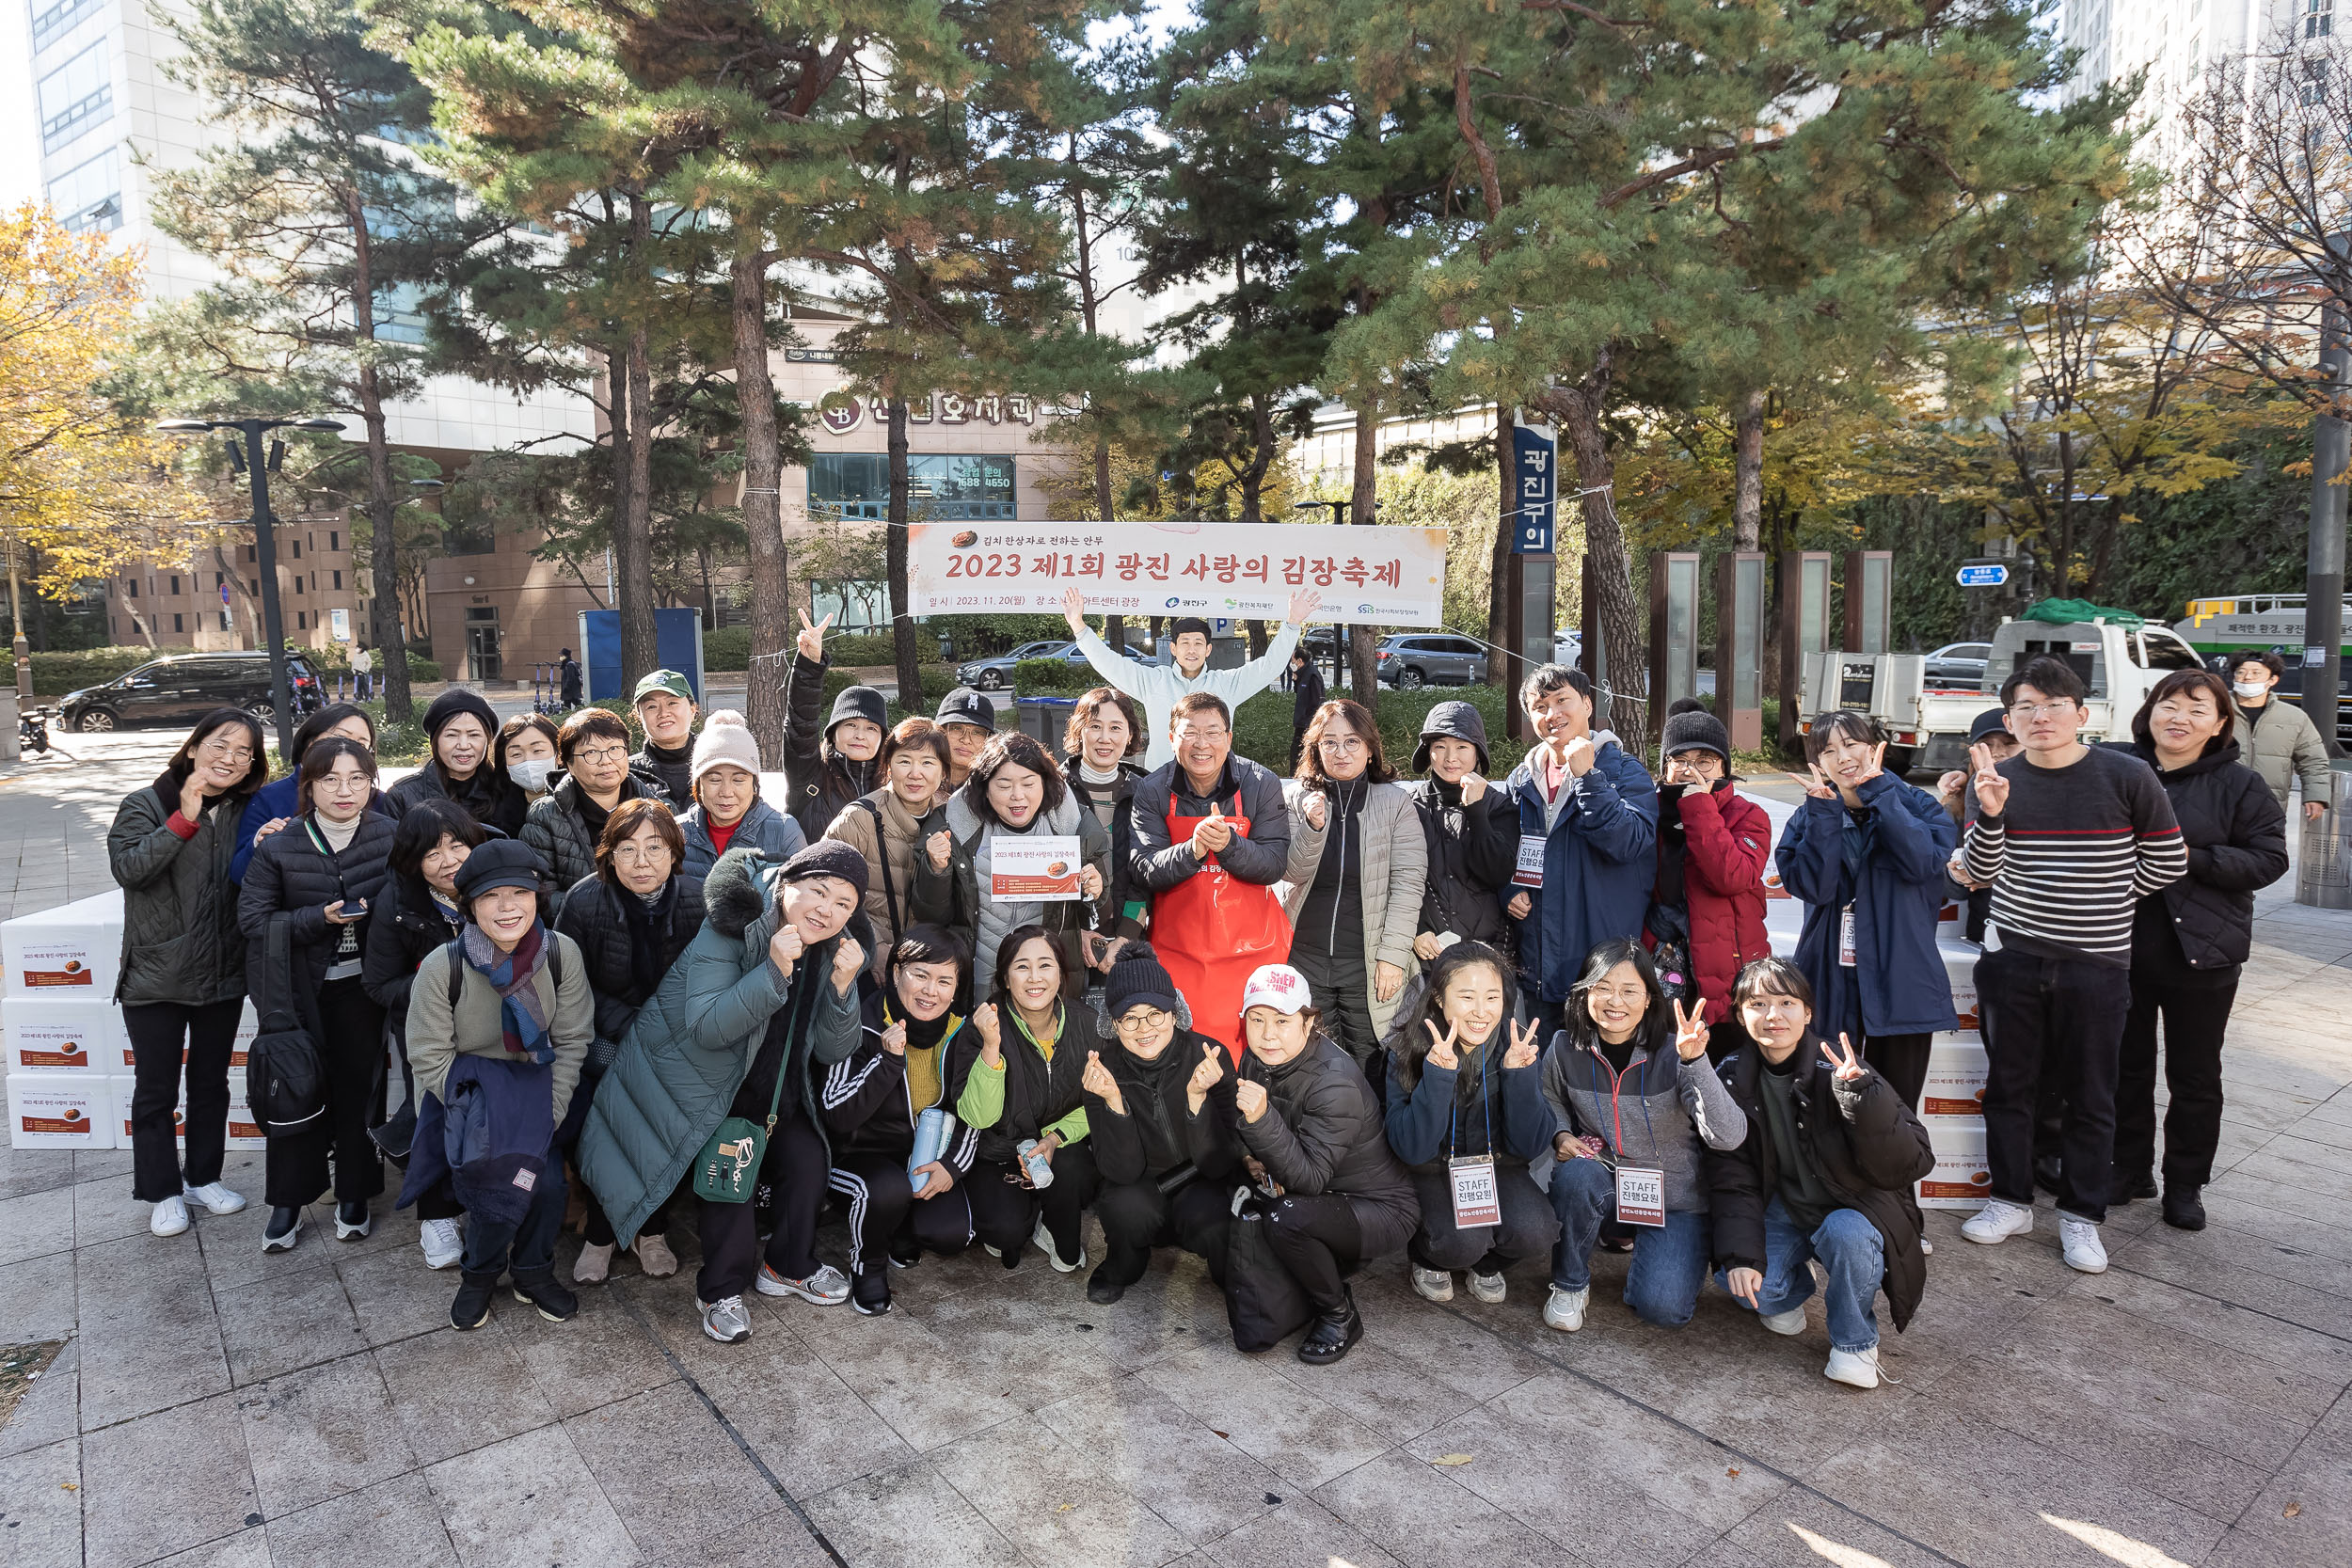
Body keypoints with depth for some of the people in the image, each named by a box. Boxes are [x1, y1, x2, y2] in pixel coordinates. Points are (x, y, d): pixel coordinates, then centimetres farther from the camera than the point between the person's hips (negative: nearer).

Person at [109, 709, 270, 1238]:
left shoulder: (246, 813, 3)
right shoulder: (146, 805, -8)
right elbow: (128, 867, -24)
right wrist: (184, 819, -27)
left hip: (223, 975, 4)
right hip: (157, 976, -4)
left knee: (212, 1082, 17)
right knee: (156, 1090, 9)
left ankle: (204, 1176, 32)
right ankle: (162, 1192, 23)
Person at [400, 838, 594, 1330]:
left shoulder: (561, 953, -12)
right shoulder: (442, 966, -17)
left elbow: (572, 1041, -5)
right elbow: (430, 1057, -11)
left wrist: (549, 1114, -11)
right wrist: (482, 1116, -18)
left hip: (533, 1083, 2)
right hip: (466, 1086, -2)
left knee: (547, 1182, -19)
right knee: (498, 1182, -24)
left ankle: (533, 1271, 13)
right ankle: (480, 1274, 9)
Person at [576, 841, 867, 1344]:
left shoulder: (835, 951, -7)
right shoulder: (733, 926, -24)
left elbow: (832, 1051, -8)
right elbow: (708, 1028, -31)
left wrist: (843, 985, -25)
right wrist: (775, 970, -41)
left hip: (768, 1085, 6)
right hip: (696, 1074, -5)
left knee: (808, 1158, -5)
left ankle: (790, 1266, 21)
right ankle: (721, 1291, 2)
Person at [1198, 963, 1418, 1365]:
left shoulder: (1335, 1083, -29)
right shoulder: (1259, 1060, -7)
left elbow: (1310, 1178, -33)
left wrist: (1262, 1118, -44)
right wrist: (1251, 1159, -11)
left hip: (1381, 1208, -8)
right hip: (1328, 1201, 8)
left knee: (1287, 1218, -33)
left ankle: (1339, 1316, -7)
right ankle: (1335, 1267, 20)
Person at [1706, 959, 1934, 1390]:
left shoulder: (1839, 1071, -19)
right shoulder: (1735, 1079, -8)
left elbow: (1912, 1163, -25)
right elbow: (1731, 1177, -6)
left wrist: (1862, 1098, -40)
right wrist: (1741, 1253, -20)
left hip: (1852, 1208, -2)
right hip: (1783, 1206, 2)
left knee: (1846, 1233, -36)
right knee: (1743, 1283, -24)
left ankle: (1855, 1341, -6)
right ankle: (1795, 1285, 15)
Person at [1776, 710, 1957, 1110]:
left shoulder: (1916, 804, 5)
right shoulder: (1810, 817, 6)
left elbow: (1925, 861, -17)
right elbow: (1812, 886, -11)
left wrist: (1879, 792, -15)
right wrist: (1825, 811, -14)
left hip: (1901, 984, 0)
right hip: (1832, 984, 1)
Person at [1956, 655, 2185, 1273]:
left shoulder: (2126, 776, -6)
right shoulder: (1999, 780, 0)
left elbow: (2168, 860, 3)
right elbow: (1978, 871, -4)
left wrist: (2104, 903, 6)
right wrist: (1989, 812, -20)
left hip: (2097, 965, -2)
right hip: (2013, 959, 2)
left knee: (2090, 1096, 8)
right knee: (2009, 1084, 11)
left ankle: (2080, 1216, 24)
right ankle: (2010, 1201, 26)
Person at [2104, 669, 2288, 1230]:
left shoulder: (2240, 785, -3)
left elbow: (2268, 859, -7)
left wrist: (2192, 857, -19)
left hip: (2201, 952, -1)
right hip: (2121, 946, 1)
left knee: (2194, 1076, 10)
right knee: (2125, 1066, 13)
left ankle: (2185, 1184, 26)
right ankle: (2129, 1169, 29)